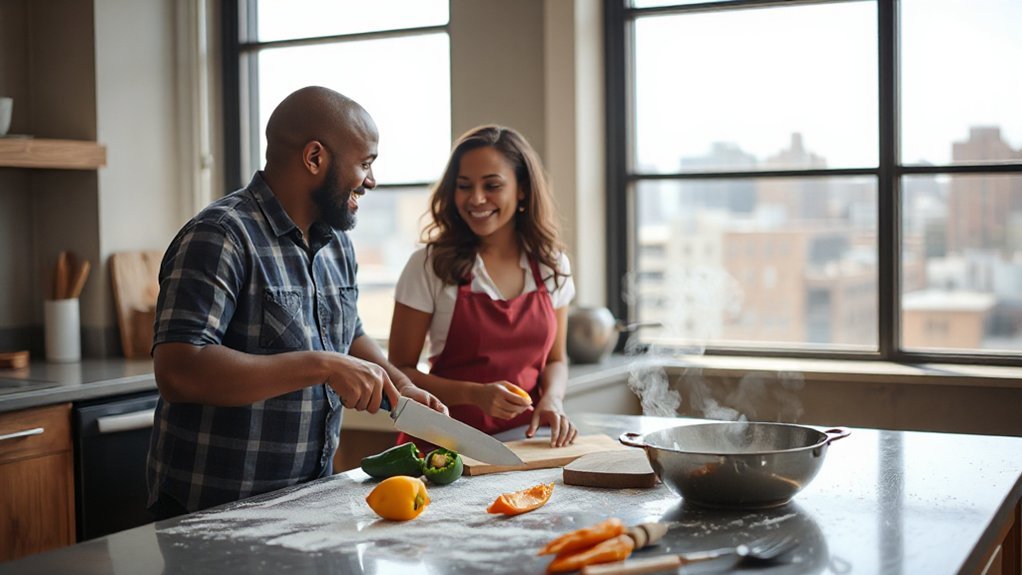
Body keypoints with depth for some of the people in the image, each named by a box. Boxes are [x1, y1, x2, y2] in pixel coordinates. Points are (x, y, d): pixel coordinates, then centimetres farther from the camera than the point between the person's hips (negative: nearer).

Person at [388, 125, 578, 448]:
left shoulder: (552, 265, 8)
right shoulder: (429, 265, -3)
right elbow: (399, 371, -1)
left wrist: (551, 399, -4)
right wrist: (475, 394, -15)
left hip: (528, 439, 3)